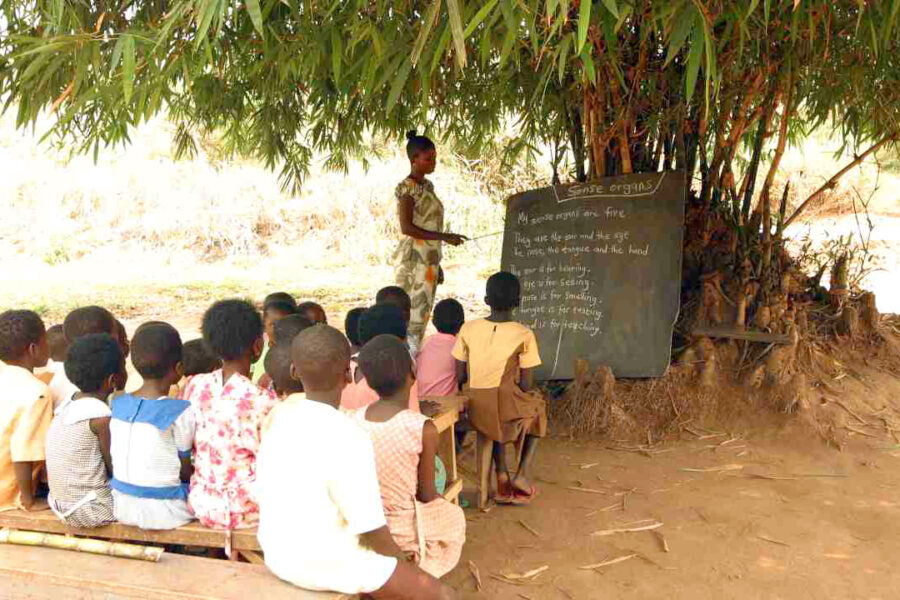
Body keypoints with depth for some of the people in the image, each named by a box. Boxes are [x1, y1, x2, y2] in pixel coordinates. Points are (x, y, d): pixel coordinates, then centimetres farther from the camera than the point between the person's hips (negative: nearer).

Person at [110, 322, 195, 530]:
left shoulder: (117, 404, -1)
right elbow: (185, 471, -11)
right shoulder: (181, 413, -18)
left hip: (122, 507, 6)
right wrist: (197, 471, 11)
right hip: (164, 511, -6)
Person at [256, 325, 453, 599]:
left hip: (278, 555, 8)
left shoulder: (278, 414, -6)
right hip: (325, 566, -8)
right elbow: (372, 531, -23)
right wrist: (403, 563, -1)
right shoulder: (349, 440, -28)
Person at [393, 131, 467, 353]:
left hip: (428, 260, 8)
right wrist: (444, 237, -22)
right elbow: (407, 227, -19)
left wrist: (437, 264, 18)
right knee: (412, 314, -8)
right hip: (413, 260, -8)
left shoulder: (427, 186, 16)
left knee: (423, 314, 9)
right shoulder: (407, 187, -10)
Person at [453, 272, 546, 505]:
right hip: (508, 411, -3)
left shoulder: (468, 329, -2)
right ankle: (523, 473, 20)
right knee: (538, 408, 30)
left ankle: (502, 478, 28)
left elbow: (461, 376, 2)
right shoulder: (524, 335, -10)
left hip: (476, 412, 3)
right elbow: (525, 385, -8)